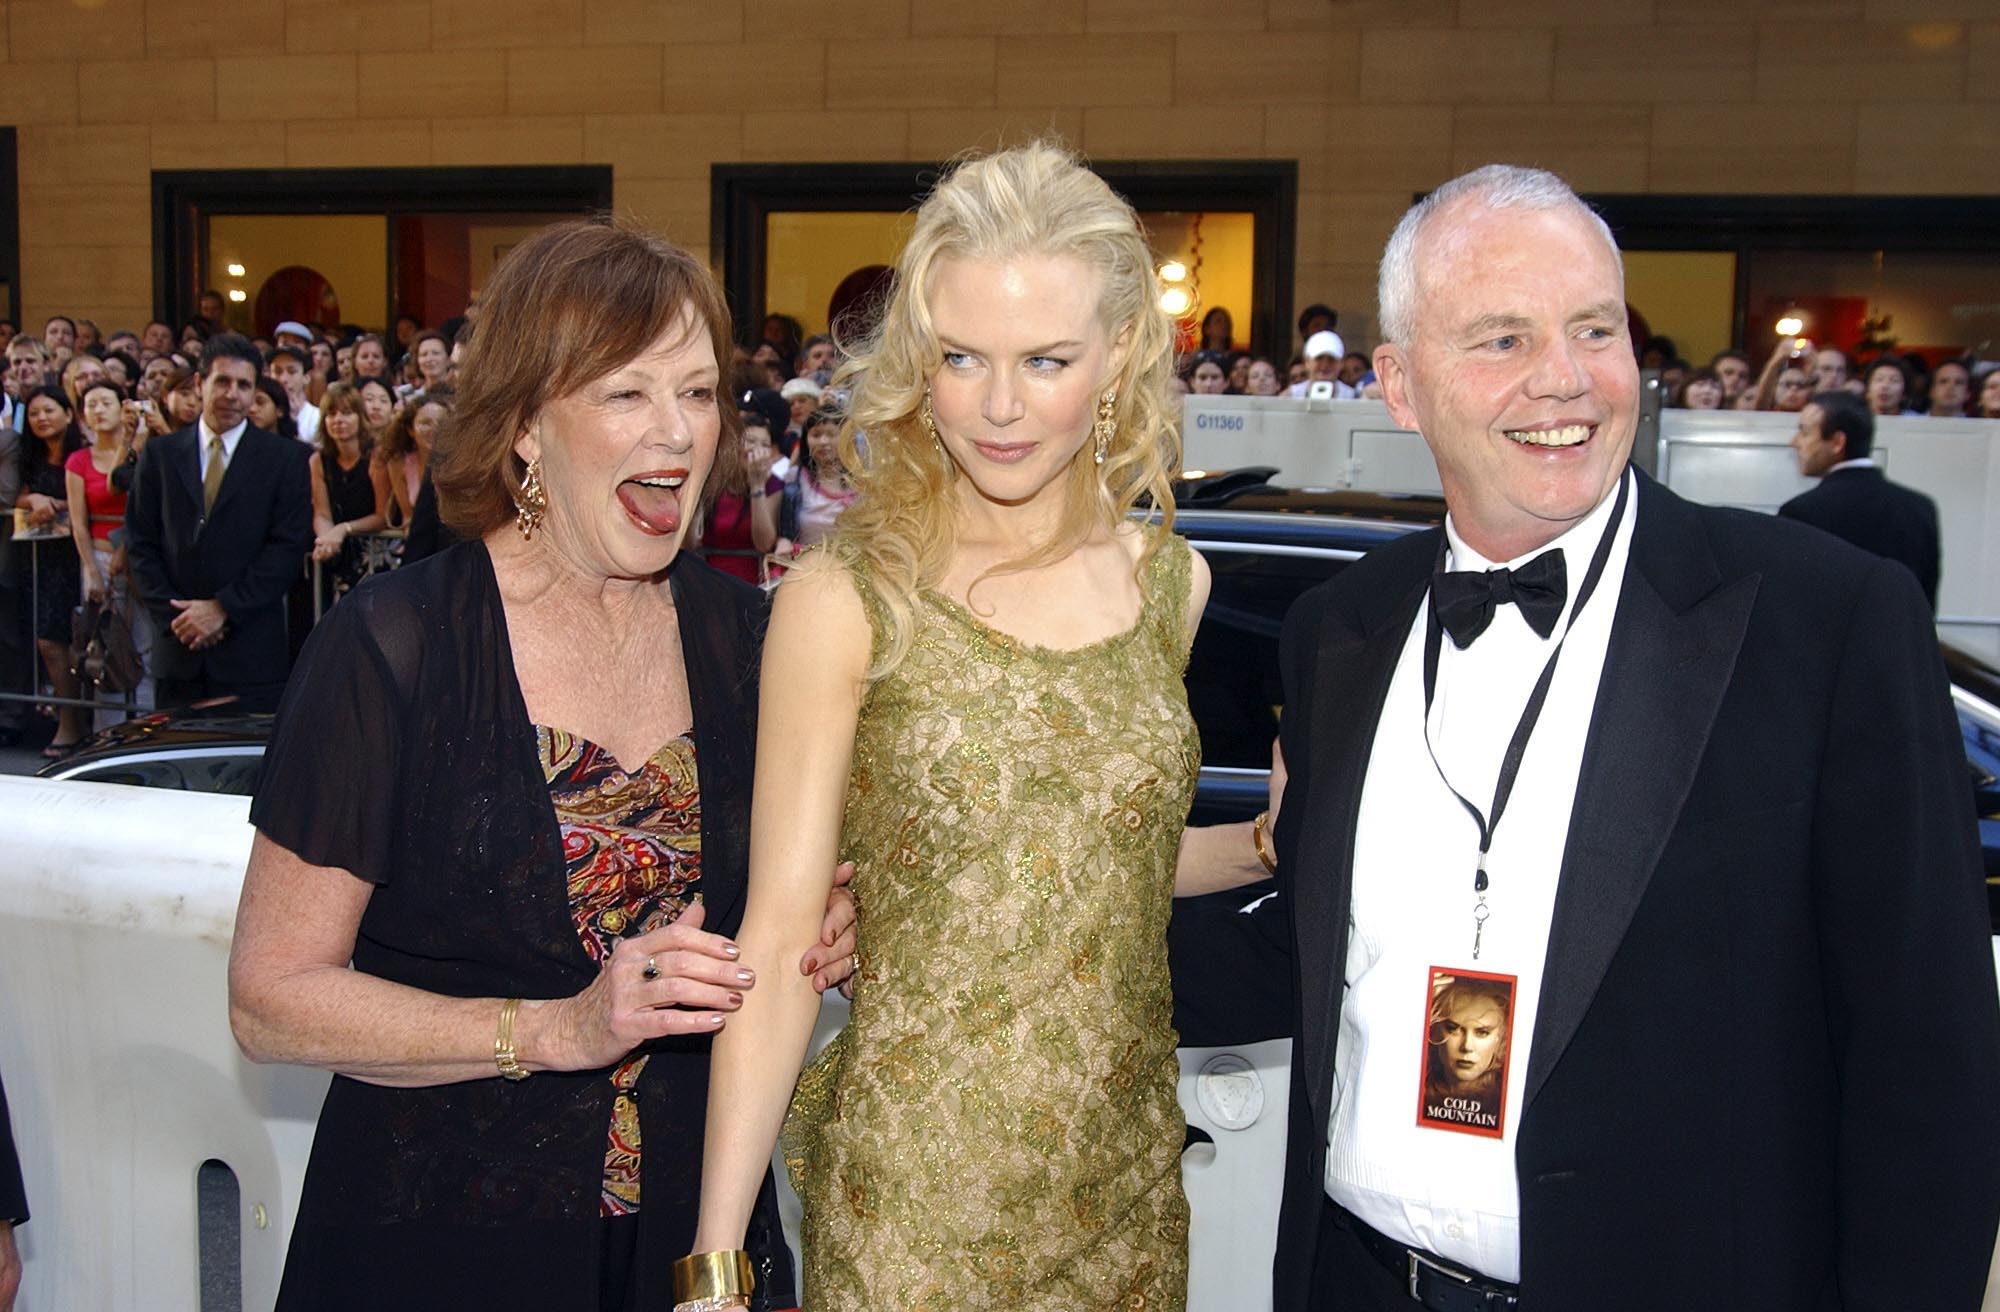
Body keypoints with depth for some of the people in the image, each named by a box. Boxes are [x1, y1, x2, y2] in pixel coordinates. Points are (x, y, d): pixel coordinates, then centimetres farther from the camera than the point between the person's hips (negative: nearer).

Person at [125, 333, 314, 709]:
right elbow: (140, 544, 9)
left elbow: (289, 547, -4)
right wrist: (175, 615, -4)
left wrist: (223, 608, -11)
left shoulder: (285, 457, 3)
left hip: (252, 650, -2)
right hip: (177, 648, 2)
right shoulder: (161, 453, 11)